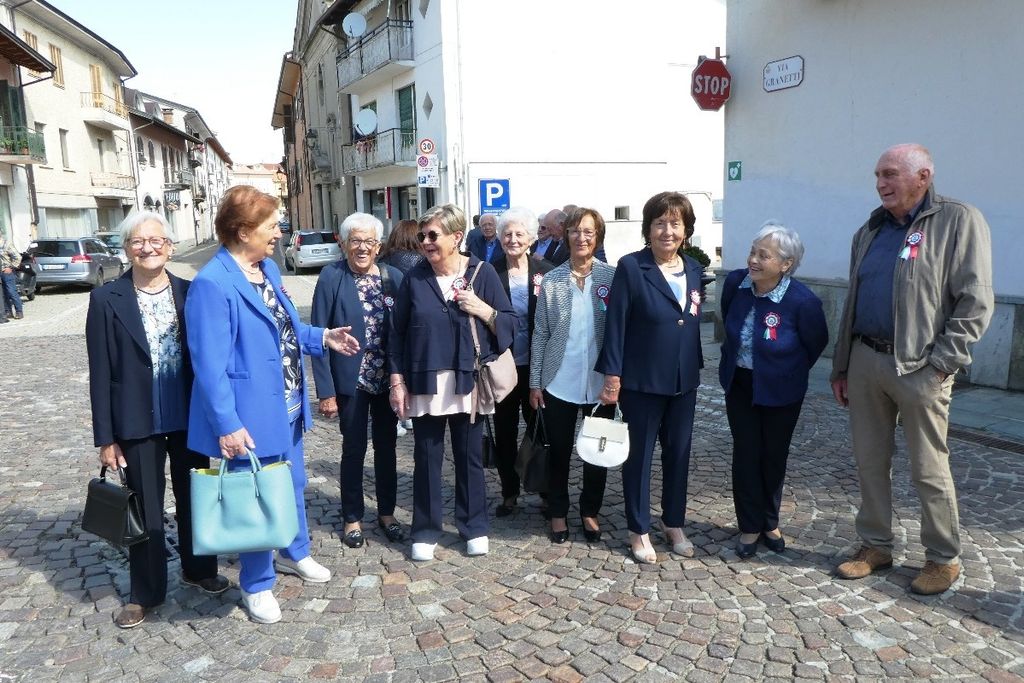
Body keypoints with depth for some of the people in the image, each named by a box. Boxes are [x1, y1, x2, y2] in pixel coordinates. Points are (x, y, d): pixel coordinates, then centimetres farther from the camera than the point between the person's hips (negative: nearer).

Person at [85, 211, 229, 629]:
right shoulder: (107, 300, -6)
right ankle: (145, 593, 29)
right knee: (144, 509, 10)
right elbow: (100, 373, -5)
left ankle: (199, 569, 39)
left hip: (190, 418, 2)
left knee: (194, 497, 17)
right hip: (138, 423, -2)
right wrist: (105, 437, -5)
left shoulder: (190, 293, -2)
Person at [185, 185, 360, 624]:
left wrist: (322, 337, 7)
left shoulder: (268, 268, 7)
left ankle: (295, 553, 47)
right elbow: (210, 365, -24)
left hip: (286, 406, 9)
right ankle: (257, 585, 29)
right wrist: (227, 425, -25)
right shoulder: (213, 284, -23)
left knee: (292, 484, 24)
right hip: (252, 415, -9)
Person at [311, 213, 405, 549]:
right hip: (351, 381, -3)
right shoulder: (331, 277, -9)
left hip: (388, 379, 3)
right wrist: (326, 390, -14)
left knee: (386, 446, 14)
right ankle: (352, 517, 28)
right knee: (354, 449, 10)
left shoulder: (394, 276, -1)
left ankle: (386, 512, 32)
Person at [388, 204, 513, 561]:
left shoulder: (482, 272, -2)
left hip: (468, 383, 0)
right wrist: (397, 381, -1)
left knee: (469, 457, 12)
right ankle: (425, 531, 24)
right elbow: (397, 332, 3)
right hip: (425, 384, 1)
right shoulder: (414, 277, -1)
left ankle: (474, 527, 28)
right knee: (426, 459, 9)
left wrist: (483, 309, -18)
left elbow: (509, 324, 0)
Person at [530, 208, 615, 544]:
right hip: (559, 382, 0)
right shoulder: (551, 280, 0)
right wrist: (535, 381, 1)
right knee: (559, 451, 11)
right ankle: (558, 513, 29)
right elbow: (540, 334, 2)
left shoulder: (612, 276, -1)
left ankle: (590, 511, 31)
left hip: (601, 382, 0)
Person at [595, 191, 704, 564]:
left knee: (679, 453, 15)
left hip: (683, 381, 5)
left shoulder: (694, 270, 6)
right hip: (642, 381, -5)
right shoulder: (631, 267, -11)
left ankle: (674, 524, 33)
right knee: (639, 454, 8)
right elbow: (616, 324, -12)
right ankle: (639, 531, 24)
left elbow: (694, 324, 13)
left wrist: (696, 368, 13)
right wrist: (612, 376, -14)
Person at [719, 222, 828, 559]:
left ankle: (769, 522, 33)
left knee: (774, 455, 13)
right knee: (746, 453, 5)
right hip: (739, 383, 3)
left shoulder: (802, 300, -25)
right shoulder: (735, 282, -14)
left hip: (780, 390, -2)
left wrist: (791, 370, 7)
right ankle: (750, 526, 20)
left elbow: (817, 342, -5)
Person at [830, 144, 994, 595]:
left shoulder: (959, 222, -4)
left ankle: (943, 559, 22)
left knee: (929, 470, 4)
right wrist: (841, 367, 16)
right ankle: (875, 546, 27)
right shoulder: (871, 230, 15)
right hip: (864, 361, 6)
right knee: (869, 461, 12)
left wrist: (940, 363, -15)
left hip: (919, 368, -6)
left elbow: (975, 303, -9)